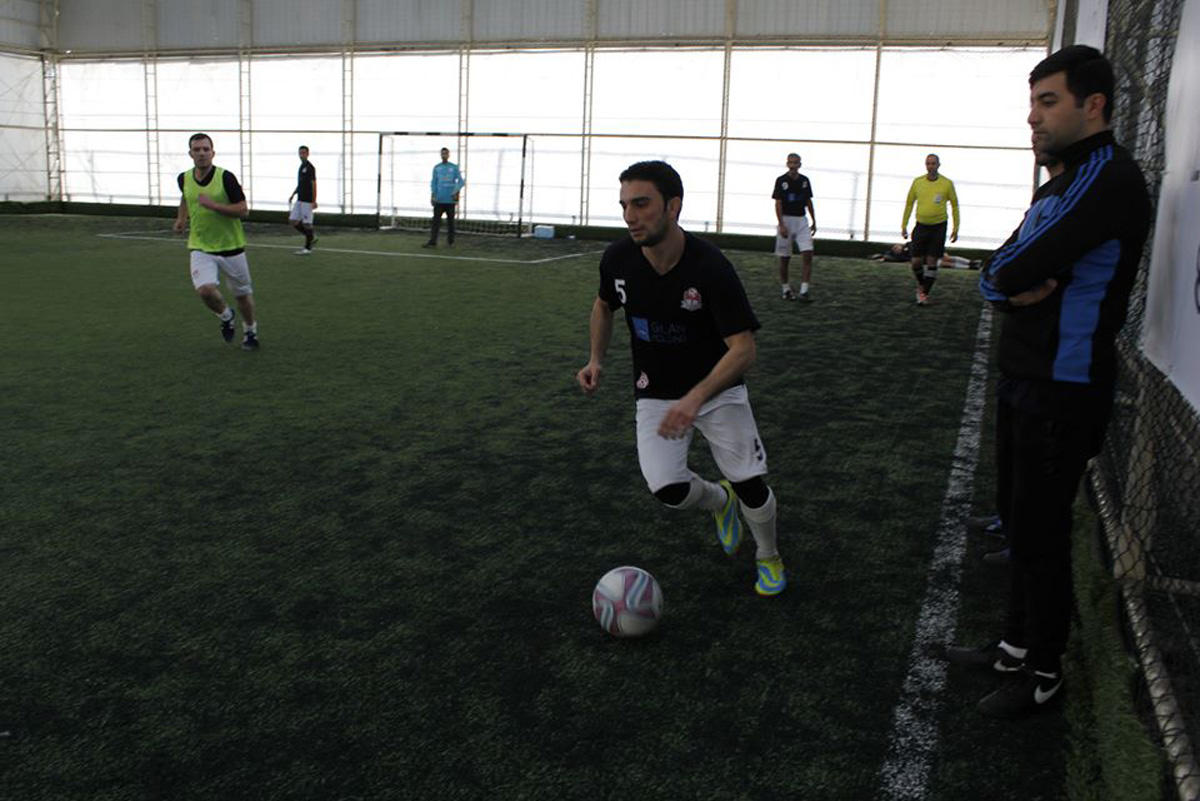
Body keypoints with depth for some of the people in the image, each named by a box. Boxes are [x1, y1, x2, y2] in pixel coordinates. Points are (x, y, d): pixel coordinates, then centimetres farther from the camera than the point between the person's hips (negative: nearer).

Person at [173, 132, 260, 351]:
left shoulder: (225, 177, -14)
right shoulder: (184, 179, 1)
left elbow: (243, 210, -16)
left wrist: (213, 205, -26)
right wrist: (182, 218, 14)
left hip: (231, 247, -2)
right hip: (200, 248, 2)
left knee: (243, 294, 11)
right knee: (205, 290, -20)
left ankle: (250, 330, 39)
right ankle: (225, 316, 12)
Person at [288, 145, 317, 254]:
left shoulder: (310, 167, -10)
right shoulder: (301, 167, 16)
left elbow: (313, 184, -14)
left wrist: (314, 201, -18)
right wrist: (293, 195, 17)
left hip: (307, 200, -9)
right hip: (299, 200, 9)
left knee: (306, 223, -4)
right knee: (293, 221, 5)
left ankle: (308, 248, 4)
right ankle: (311, 238, 18)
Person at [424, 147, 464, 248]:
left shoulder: (454, 167, 5)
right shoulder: (436, 167, 9)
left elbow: (461, 181, 1)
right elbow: (434, 182, 9)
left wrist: (456, 190, -17)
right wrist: (433, 195, -5)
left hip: (450, 200, -1)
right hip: (439, 200, 1)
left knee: (450, 221, 5)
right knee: (436, 220, -7)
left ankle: (450, 241, 15)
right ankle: (432, 242, -10)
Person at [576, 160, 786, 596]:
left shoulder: (710, 267, -26)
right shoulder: (618, 258, -13)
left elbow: (743, 349, -27)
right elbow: (604, 304, 11)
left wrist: (695, 399, -40)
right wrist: (596, 359, -3)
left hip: (718, 388, -2)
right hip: (655, 393, 3)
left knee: (749, 485, -3)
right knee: (667, 489, -16)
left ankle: (769, 558, 31)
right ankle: (720, 501, 21)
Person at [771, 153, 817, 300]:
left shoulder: (804, 181, 7)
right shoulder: (781, 181, -5)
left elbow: (808, 202, 15)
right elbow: (778, 204, -8)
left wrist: (814, 221, 15)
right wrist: (781, 225, -16)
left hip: (802, 220, 3)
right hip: (786, 220, -3)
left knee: (808, 253, -10)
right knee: (784, 257, 4)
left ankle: (804, 290, -11)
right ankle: (785, 288, 20)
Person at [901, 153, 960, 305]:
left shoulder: (947, 183, -4)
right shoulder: (917, 182, 1)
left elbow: (954, 205, 5)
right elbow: (909, 203, 10)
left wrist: (956, 228, 1)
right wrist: (904, 225, 6)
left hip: (939, 226, -2)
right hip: (921, 225, 2)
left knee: (931, 262, -4)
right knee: (916, 261, 0)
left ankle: (925, 293, 5)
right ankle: (921, 286, 27)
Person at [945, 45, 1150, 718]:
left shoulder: (1110, 180, -18)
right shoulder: (1064, 183, 15)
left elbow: (1008, 273, -24)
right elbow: (994, 275, 6)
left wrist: (1012, 277, -4)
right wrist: (1025, 287, -14)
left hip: (1062, 391, -9)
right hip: (1025, 378, 10)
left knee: (1041, 532, 0)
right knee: (1019, 518, 17)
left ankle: (1044, 672, 16)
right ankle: (1019, 645, 32)